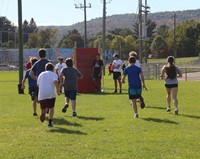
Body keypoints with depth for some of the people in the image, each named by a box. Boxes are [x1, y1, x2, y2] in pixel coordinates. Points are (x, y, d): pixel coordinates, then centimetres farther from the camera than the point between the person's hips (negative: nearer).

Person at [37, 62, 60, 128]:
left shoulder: (41, 74, 19)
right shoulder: (53, 74, 6)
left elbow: (38, 84, 18)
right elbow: (55, 82, -13)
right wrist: (58, 91, -5)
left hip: (41, 94, 3)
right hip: (50, 93, -3)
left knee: (43, 108, 10)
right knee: (51, 107, 12)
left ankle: (43, 112, -26)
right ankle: (50, 122, 8)